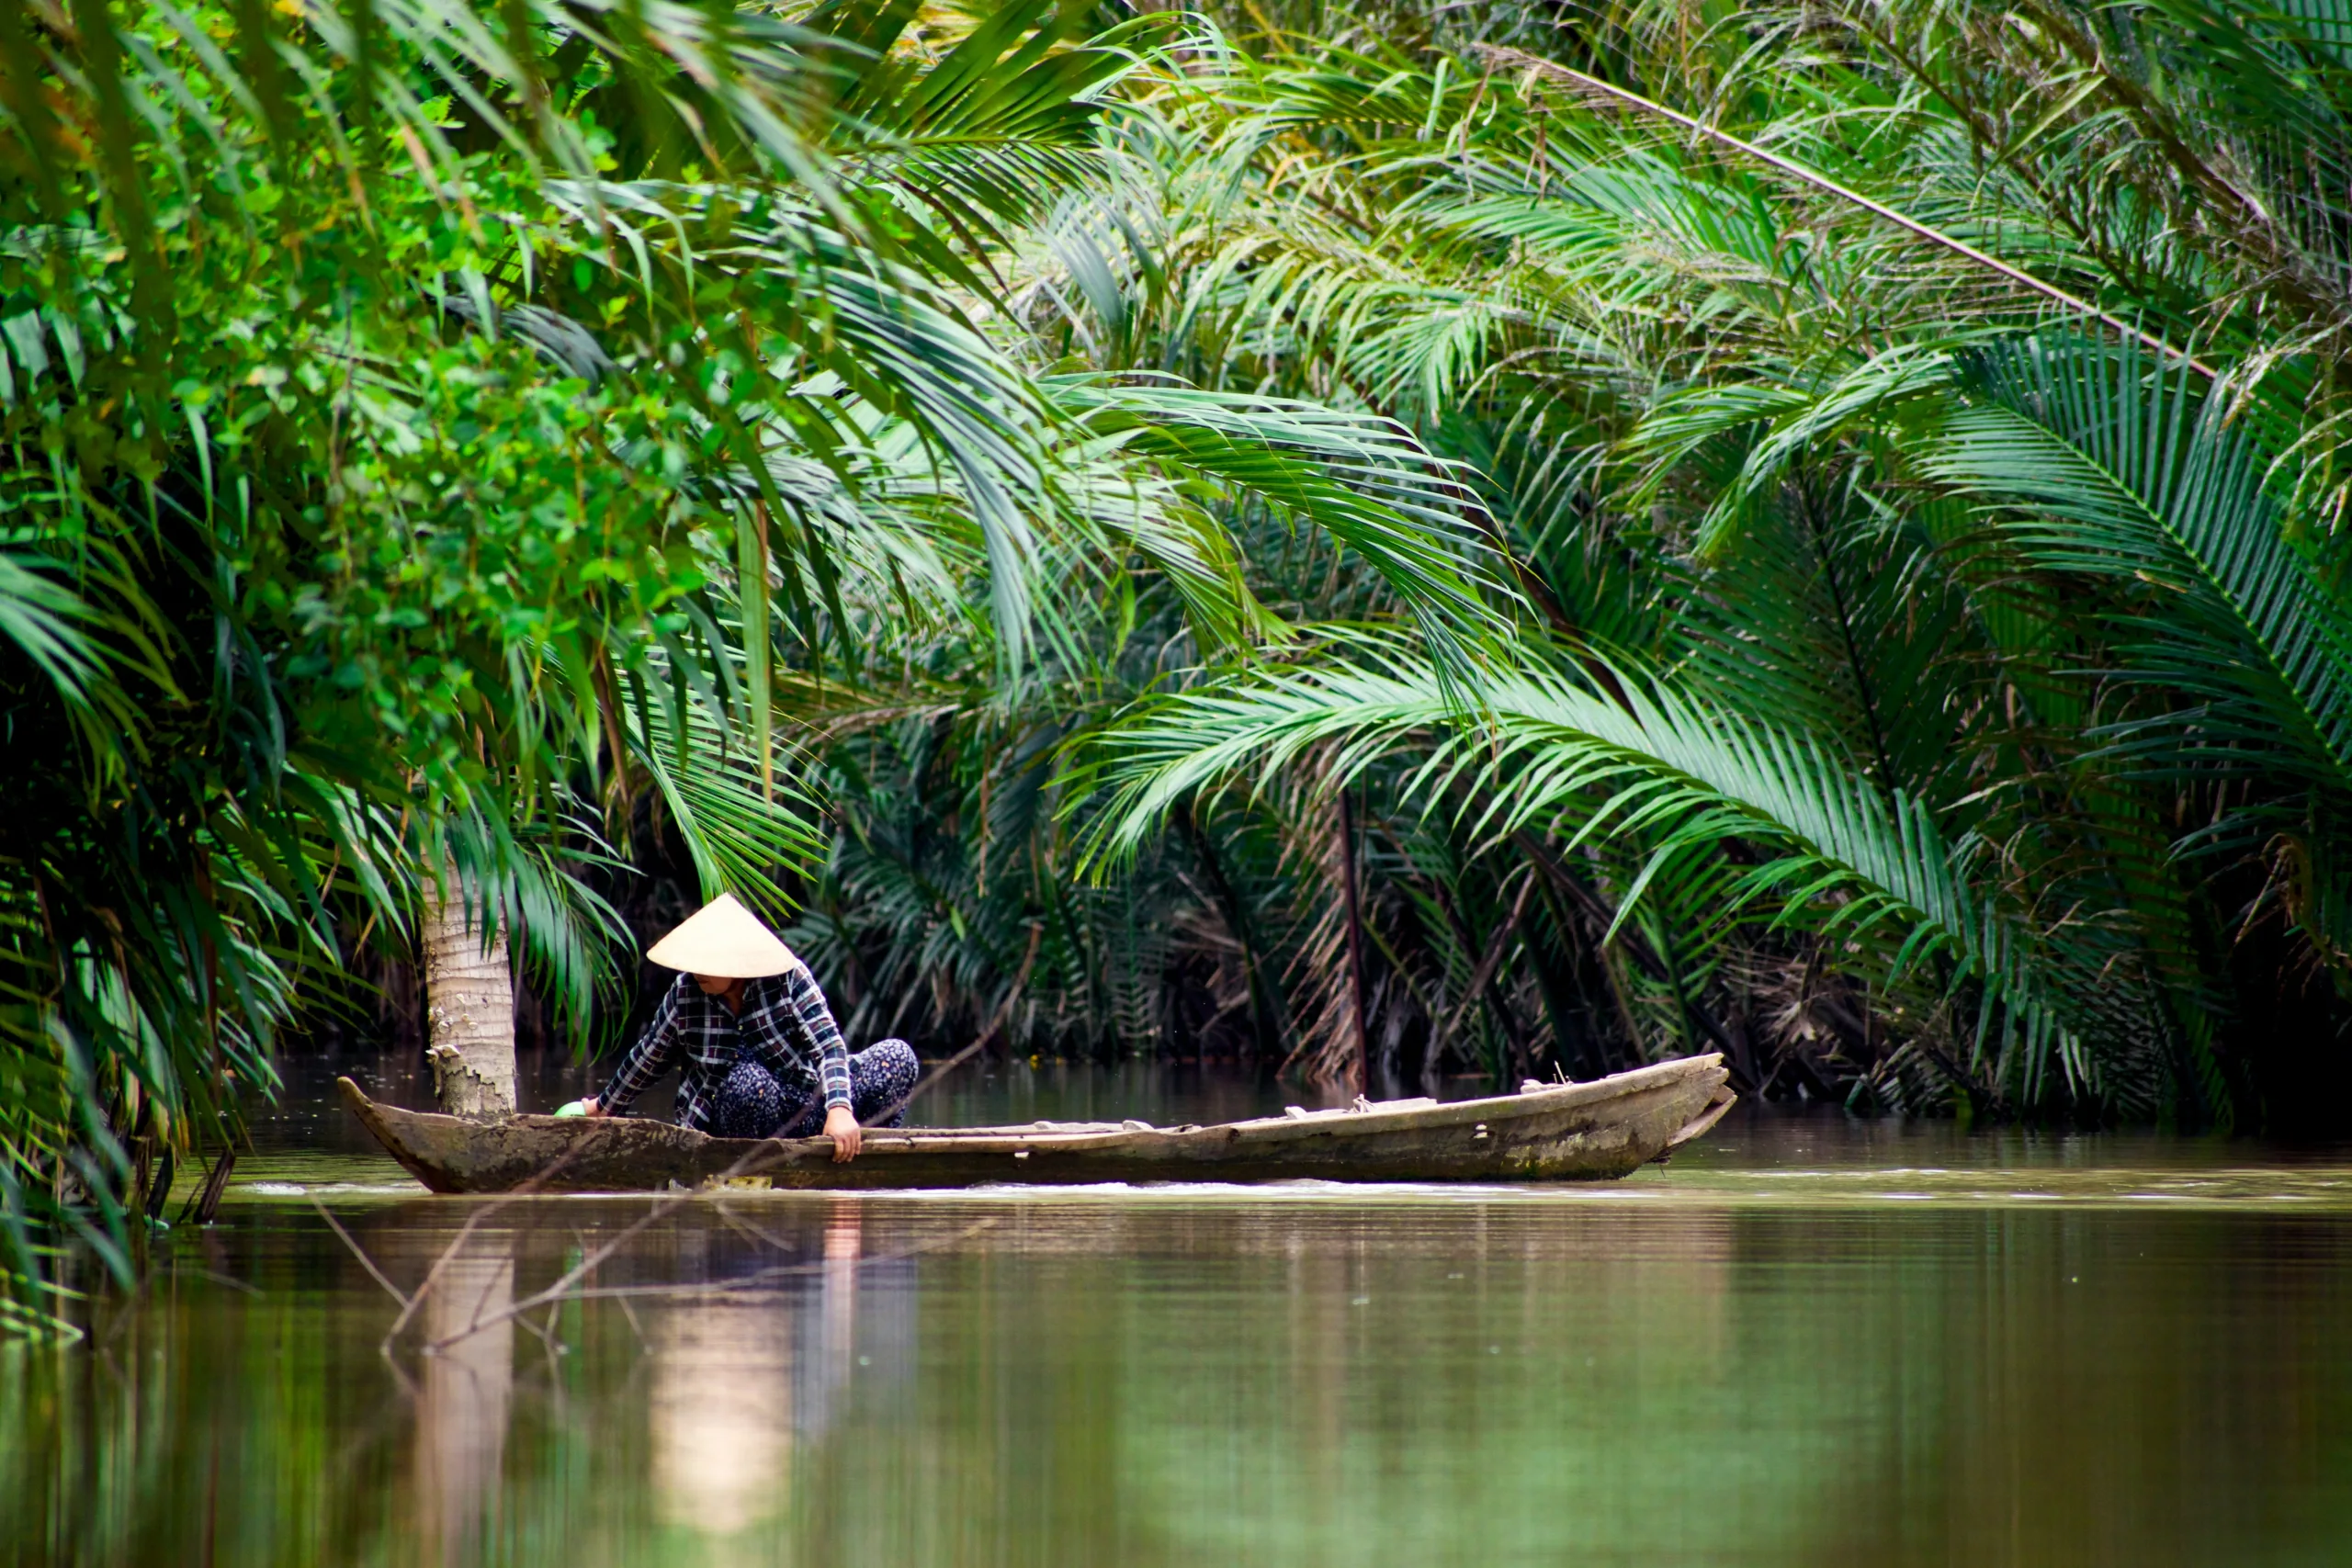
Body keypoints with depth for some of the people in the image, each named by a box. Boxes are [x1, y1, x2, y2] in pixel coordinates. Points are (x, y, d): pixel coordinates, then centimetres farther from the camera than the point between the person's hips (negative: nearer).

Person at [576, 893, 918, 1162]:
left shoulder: (789, 979, -13)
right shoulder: (685, 996, -8)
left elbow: (829, 1048, -23)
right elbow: (645, 1060, 9)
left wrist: (840, 1110, -39)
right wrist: (605, 1108, 23)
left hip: (811, 1108, 1)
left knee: (898, 1056, -20)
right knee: (748, 1079, -38)